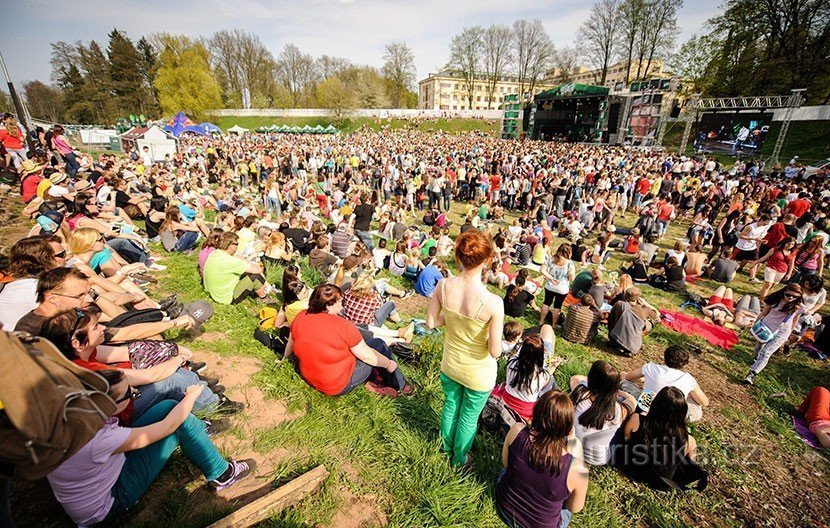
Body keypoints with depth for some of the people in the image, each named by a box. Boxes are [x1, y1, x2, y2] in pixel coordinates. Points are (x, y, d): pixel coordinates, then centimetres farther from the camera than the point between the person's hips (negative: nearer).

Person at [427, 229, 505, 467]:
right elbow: (495, 351, -25)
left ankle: (447, 447, 59)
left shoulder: (443, 286, -22)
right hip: (478, 374, -4)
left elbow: (431, 323, -9)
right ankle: (459, 459, 51)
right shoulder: (493, 303, -34)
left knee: (450, 406, 31)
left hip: (450, 365, 4)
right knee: (469, 417, 24)